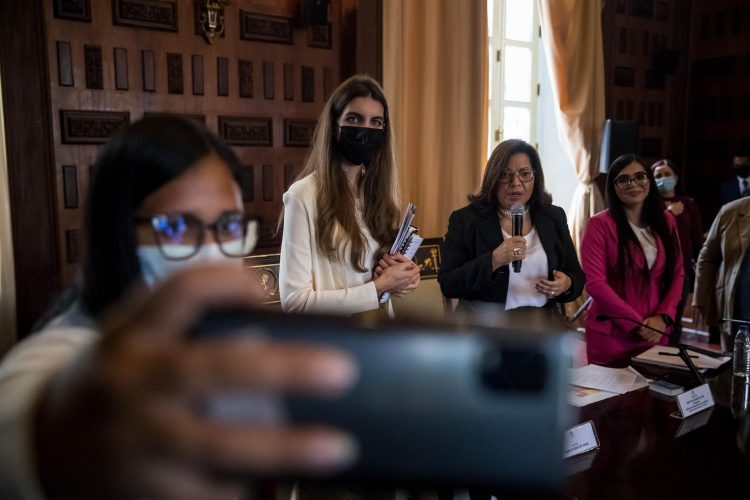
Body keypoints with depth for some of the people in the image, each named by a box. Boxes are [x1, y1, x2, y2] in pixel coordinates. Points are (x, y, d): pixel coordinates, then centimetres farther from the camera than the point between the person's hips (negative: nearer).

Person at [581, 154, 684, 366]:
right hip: (610, 336, -4)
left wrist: (663, 317, -7)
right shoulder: (600, 224, -10)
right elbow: (595, 283, -15)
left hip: (655, 334, 5)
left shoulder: (666, 220, 6)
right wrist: (637, 324, -15)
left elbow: (677, 273, 8)